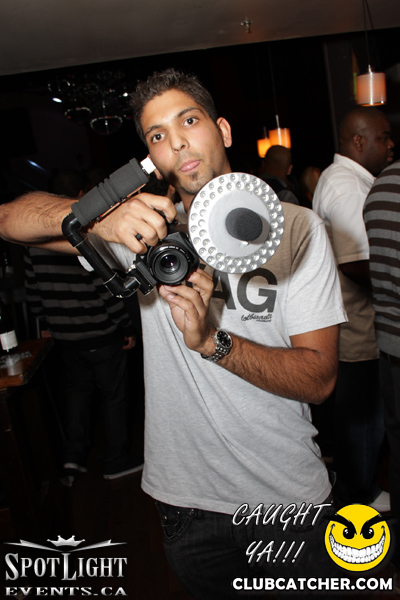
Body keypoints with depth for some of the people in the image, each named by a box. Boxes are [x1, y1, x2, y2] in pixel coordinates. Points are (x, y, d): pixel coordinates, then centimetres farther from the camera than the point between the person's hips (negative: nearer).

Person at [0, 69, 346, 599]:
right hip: (186, 500, 2)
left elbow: (319, 379, -13)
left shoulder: (295, 227, -9)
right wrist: (100, 218, -32)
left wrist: (211, 340, -30)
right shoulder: (149, 227, -3)